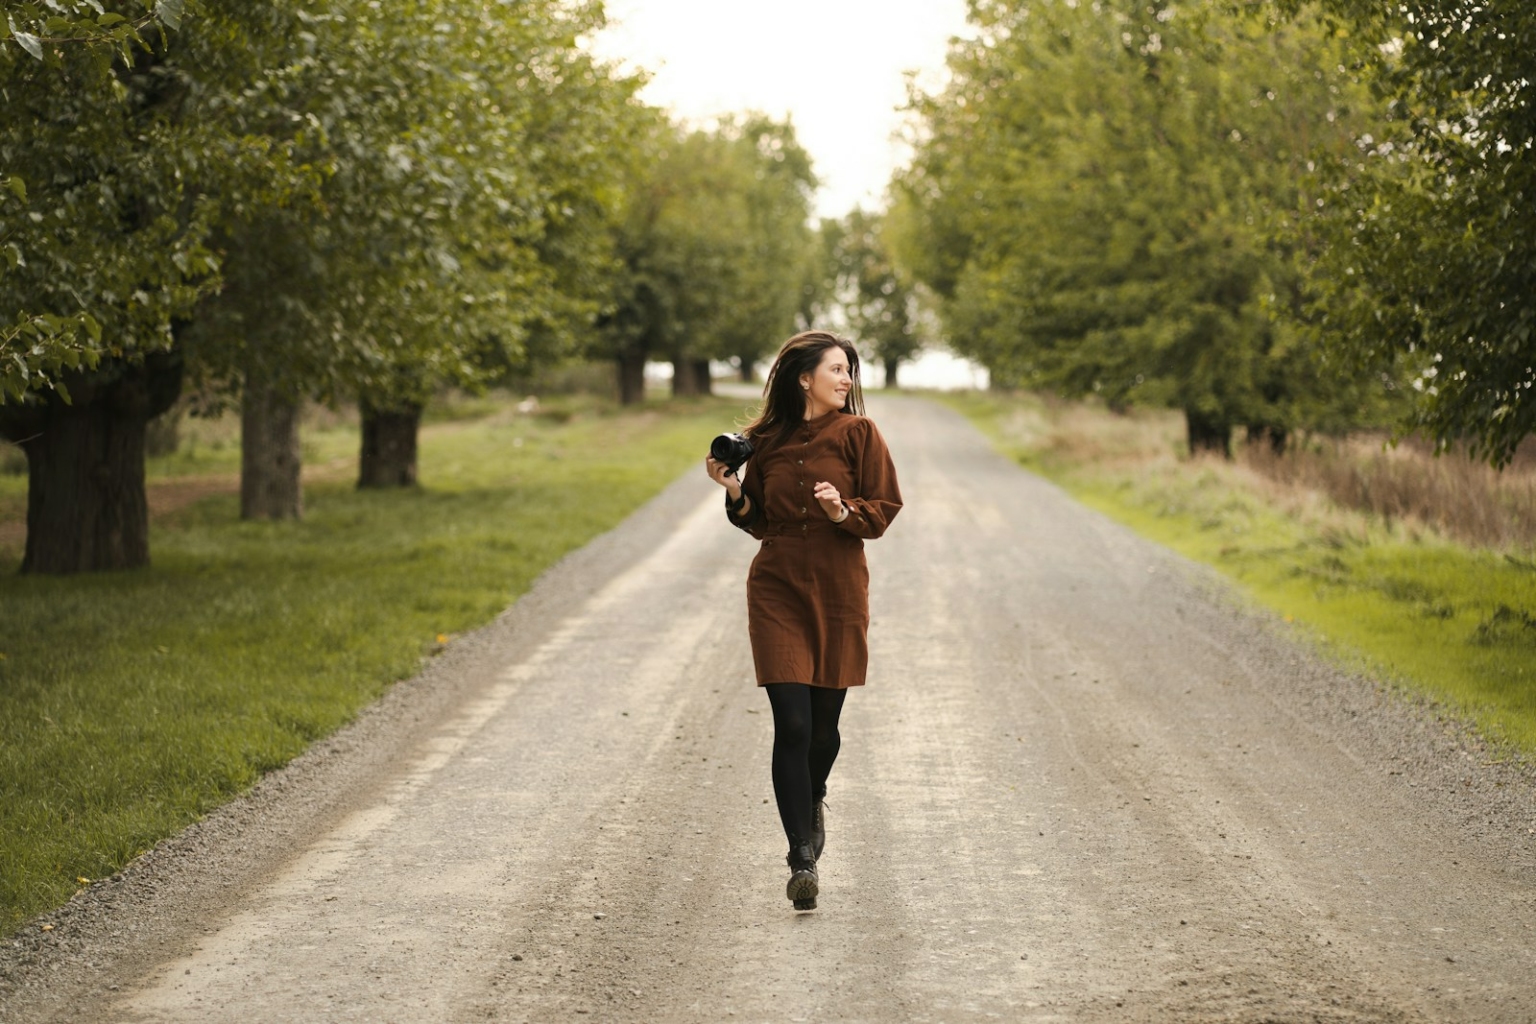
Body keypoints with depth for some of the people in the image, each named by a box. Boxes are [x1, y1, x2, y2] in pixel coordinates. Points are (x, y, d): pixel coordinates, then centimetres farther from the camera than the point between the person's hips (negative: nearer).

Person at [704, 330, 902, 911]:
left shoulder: (857, 433, -1)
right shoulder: (766, 441, 4)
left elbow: (885, 508, -1)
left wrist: (843, 512, -19)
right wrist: (733, 492, -4)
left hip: (838, 592, 0)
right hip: (777, 591, 0)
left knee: (824, 725, 8)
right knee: (792, 725, -10)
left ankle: (813, 801, 42)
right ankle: (802, 861, -5)